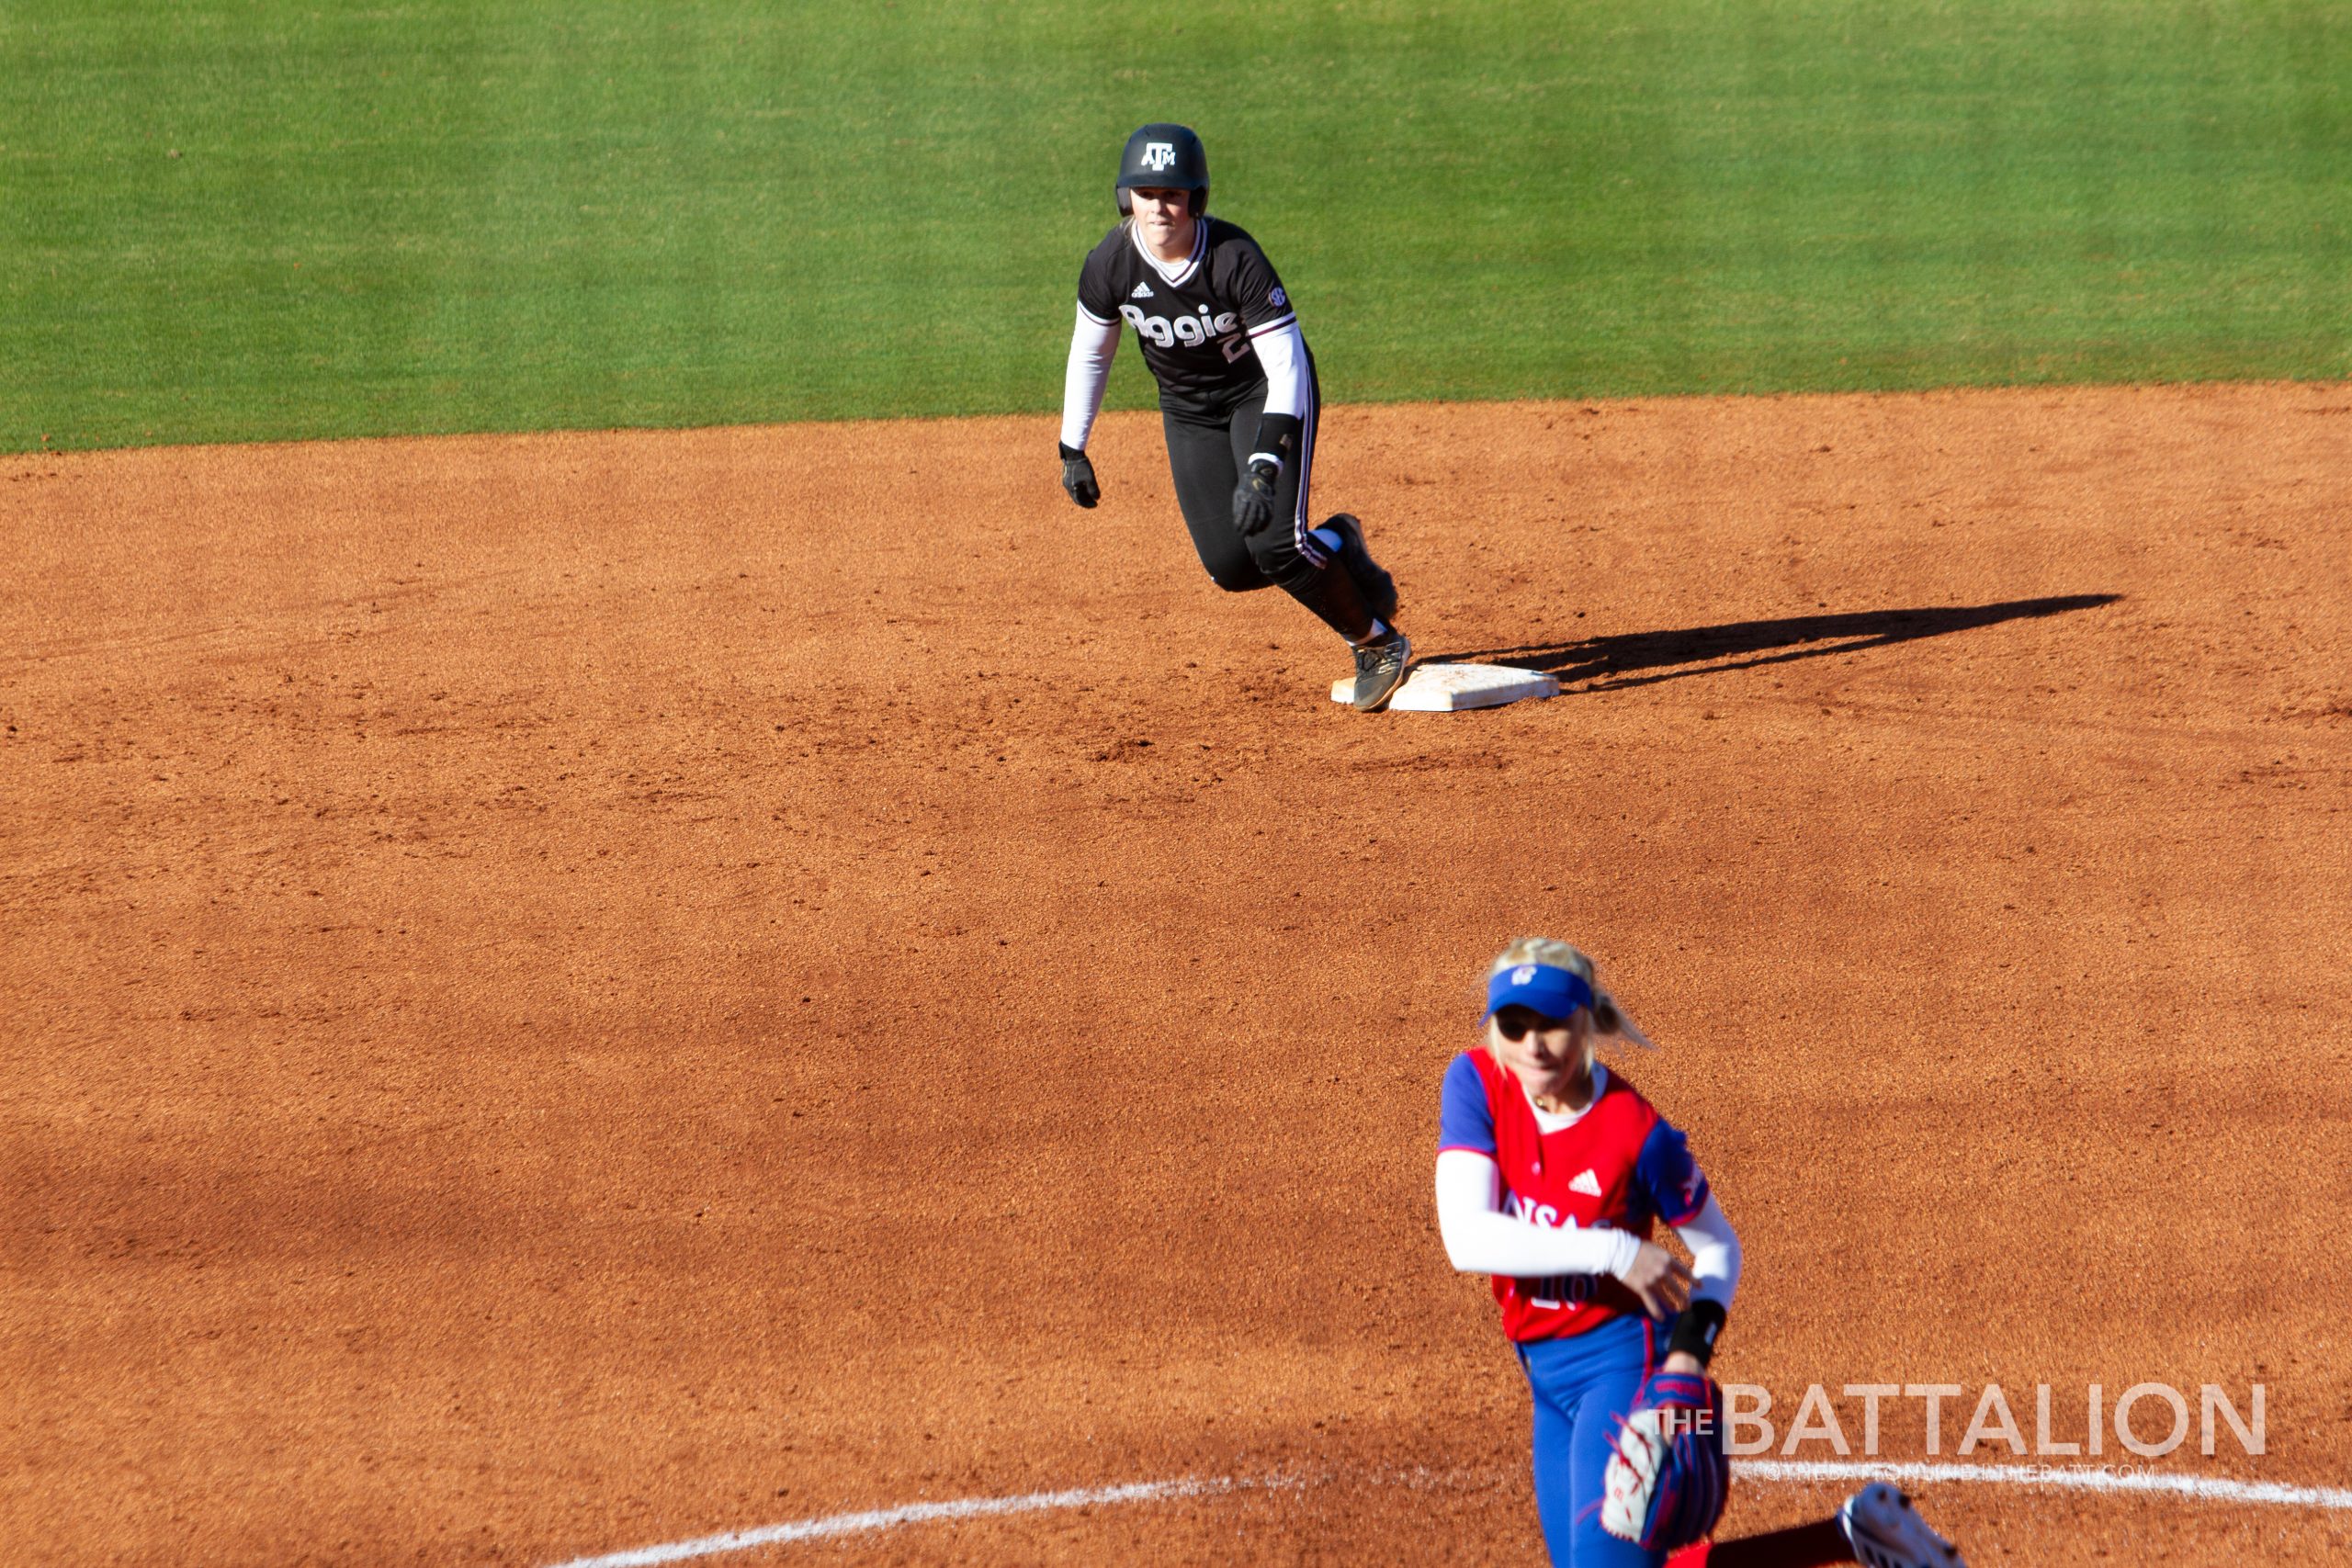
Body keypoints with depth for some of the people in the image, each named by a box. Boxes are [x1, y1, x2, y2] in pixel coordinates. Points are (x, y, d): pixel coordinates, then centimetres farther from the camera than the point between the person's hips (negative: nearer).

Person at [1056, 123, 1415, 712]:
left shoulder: (1234, 259, -31)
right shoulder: (1109, 266, -20)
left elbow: (1287, 369, -31)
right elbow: (1089, 354, 0)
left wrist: (1263, 469, -41)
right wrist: (1073, 450, 3)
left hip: (1265, 393, -4)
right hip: (1190, 413, 4)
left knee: (1274, 542, -21)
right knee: (1231, 567, -6)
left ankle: (1381, 645, 1)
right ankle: (1336, 547, 25)